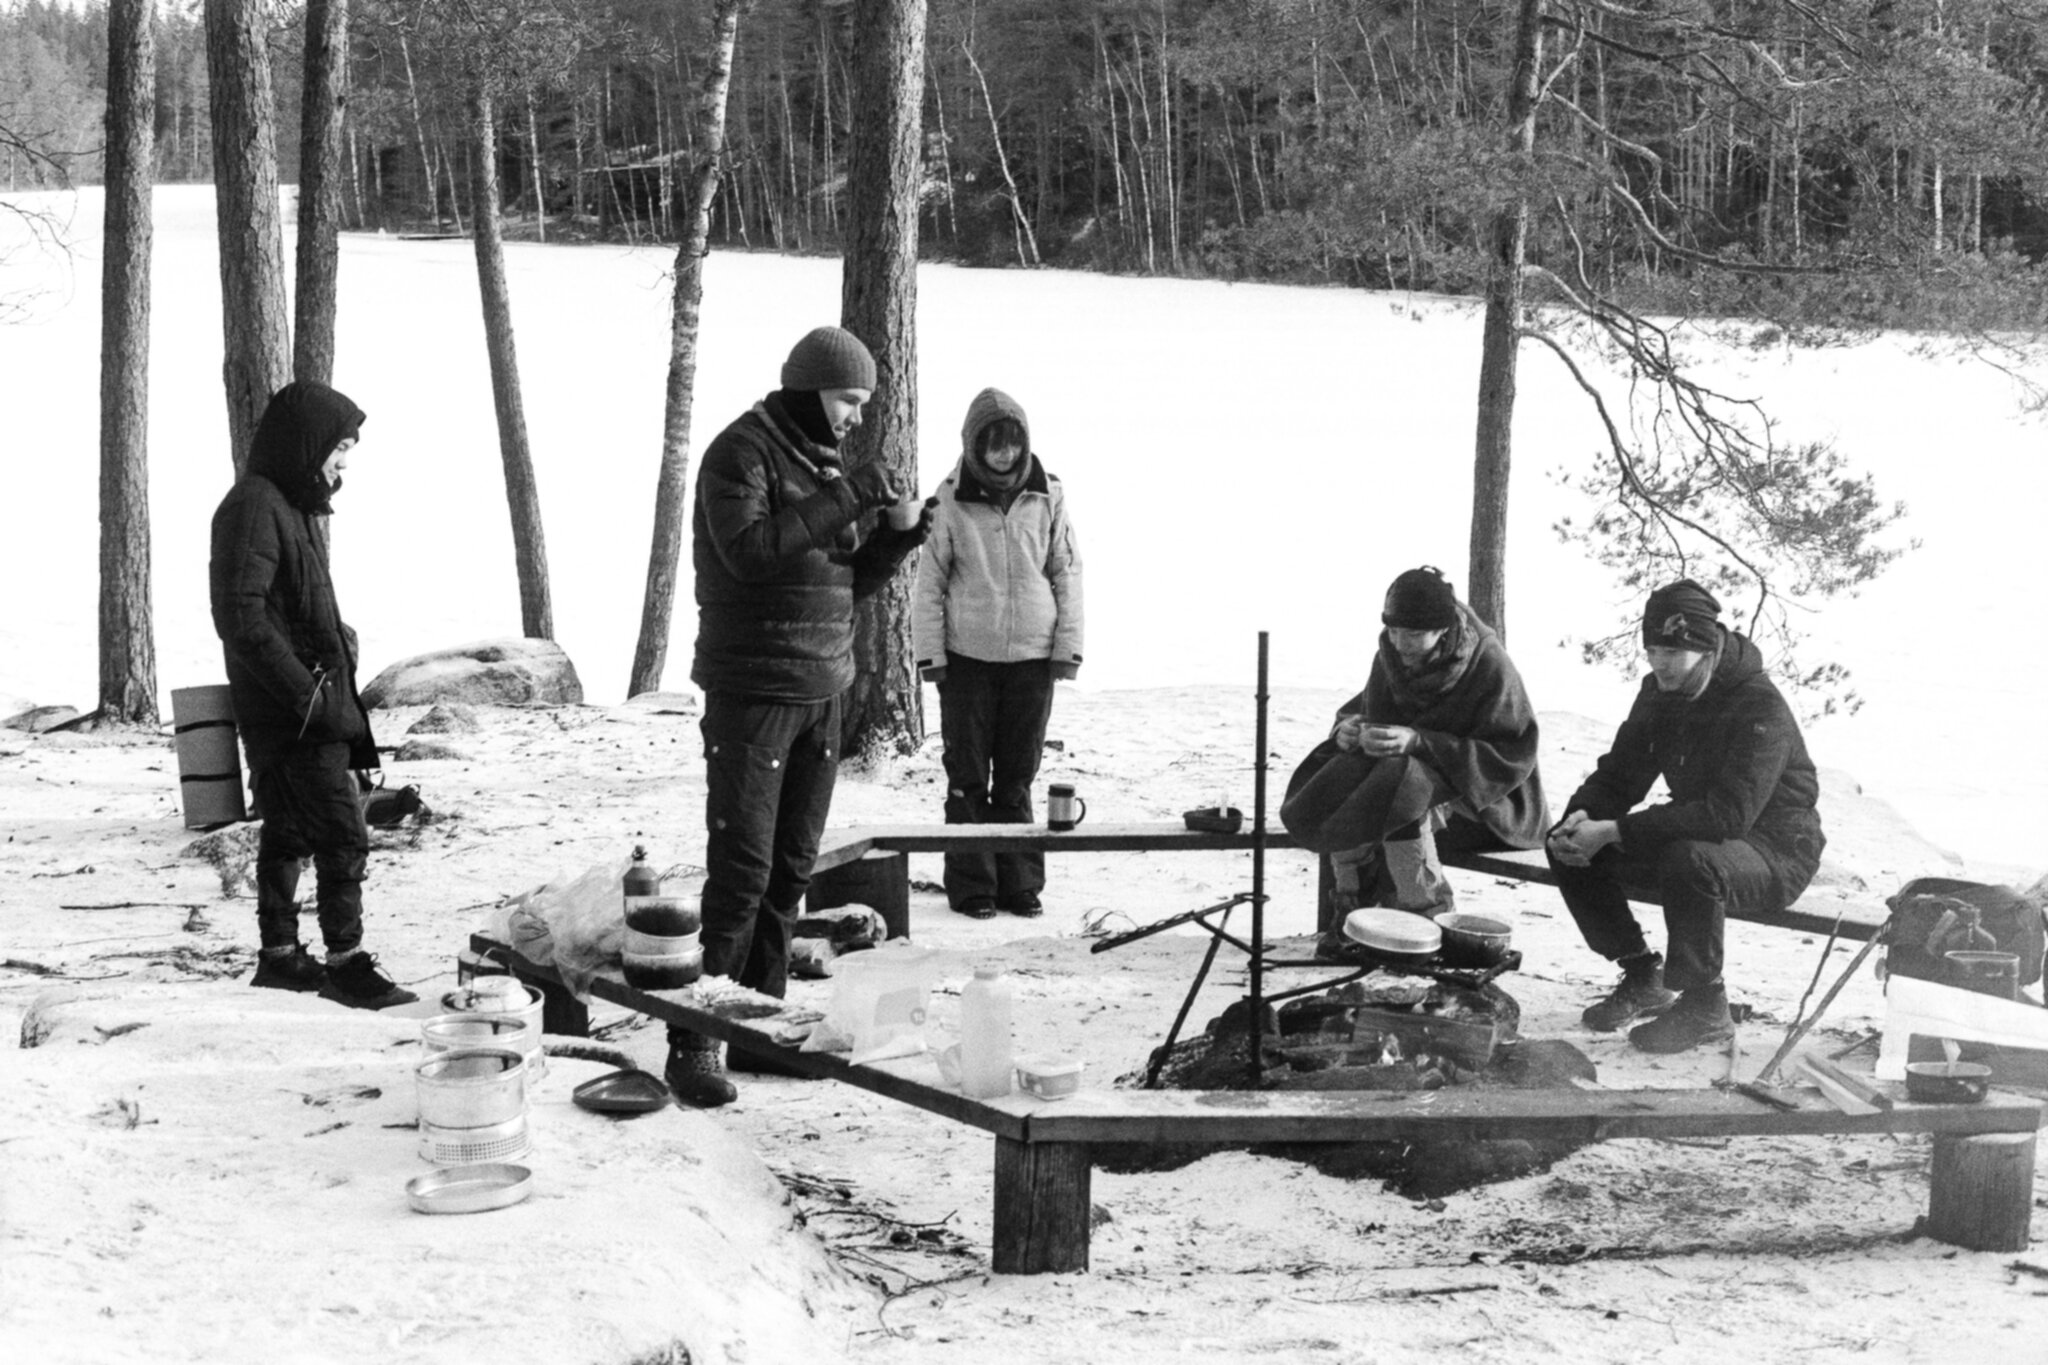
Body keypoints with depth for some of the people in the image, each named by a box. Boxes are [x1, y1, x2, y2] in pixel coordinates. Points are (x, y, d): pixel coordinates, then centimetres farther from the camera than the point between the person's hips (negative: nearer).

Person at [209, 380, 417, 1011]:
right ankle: (346, 962, -4)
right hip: (292, 714, -10)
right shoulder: (254, 507, -15)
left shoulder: (296, 505, 16)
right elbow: (242, 619, -22)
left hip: (315, 707, 10)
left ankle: (280, 956, 21)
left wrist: (337, 640, 11)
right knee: (343, 834, -9)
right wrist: (308, 693, -23)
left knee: (287, 833, 14)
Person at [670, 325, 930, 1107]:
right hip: (752, 691, -8)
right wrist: (843, 497, -24)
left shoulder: (825, 463, 15)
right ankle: (692, 1042, -6)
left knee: (791, 868, 9)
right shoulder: (742, 452, -9)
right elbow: (749, 549, -25)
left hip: (821, 691, 8)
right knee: (741, 870, -10)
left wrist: (898, 534, 0)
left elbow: (852, 581, 18)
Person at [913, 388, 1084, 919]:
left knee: (1017, 778, 8)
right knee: (968, 776, 4)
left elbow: (1067, 573, 4)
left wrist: (1068, 647, 1)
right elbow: (930, 581, -1)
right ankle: (971, 885, 11)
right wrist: (930, 652, -5)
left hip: (1032, 655, 1)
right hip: (967, 656, -1)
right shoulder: (951, 498, -5)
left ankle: (1020, 882, 16)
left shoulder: (1047, 495, -1)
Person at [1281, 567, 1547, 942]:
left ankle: (1426, 919, -21)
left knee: (1401, 786, -33)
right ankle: (1349, 909, -12)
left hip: (1483, 800, -6)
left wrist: (1418, 742, -33)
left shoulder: (1489, 664, -20)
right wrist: (1347, 728, -19)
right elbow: (1366, 710, 9)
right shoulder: (1391, 656, -3)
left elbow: (1510, 759, -23)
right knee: (1340, 787, -18)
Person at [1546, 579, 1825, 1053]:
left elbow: (1730, 813, -35)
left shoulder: (1761, 710, -24)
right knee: (1568, 847, -7)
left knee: (1690, 860, -40)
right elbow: (1618, 776, 6)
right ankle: (1642, 978, 6)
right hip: (1690, 836, 8)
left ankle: (1705, 1006, -20)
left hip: (1774, 852, -8)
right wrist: (1581, 817, -20)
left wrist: (1614, 831, -38)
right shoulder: (1659, 695, 2)